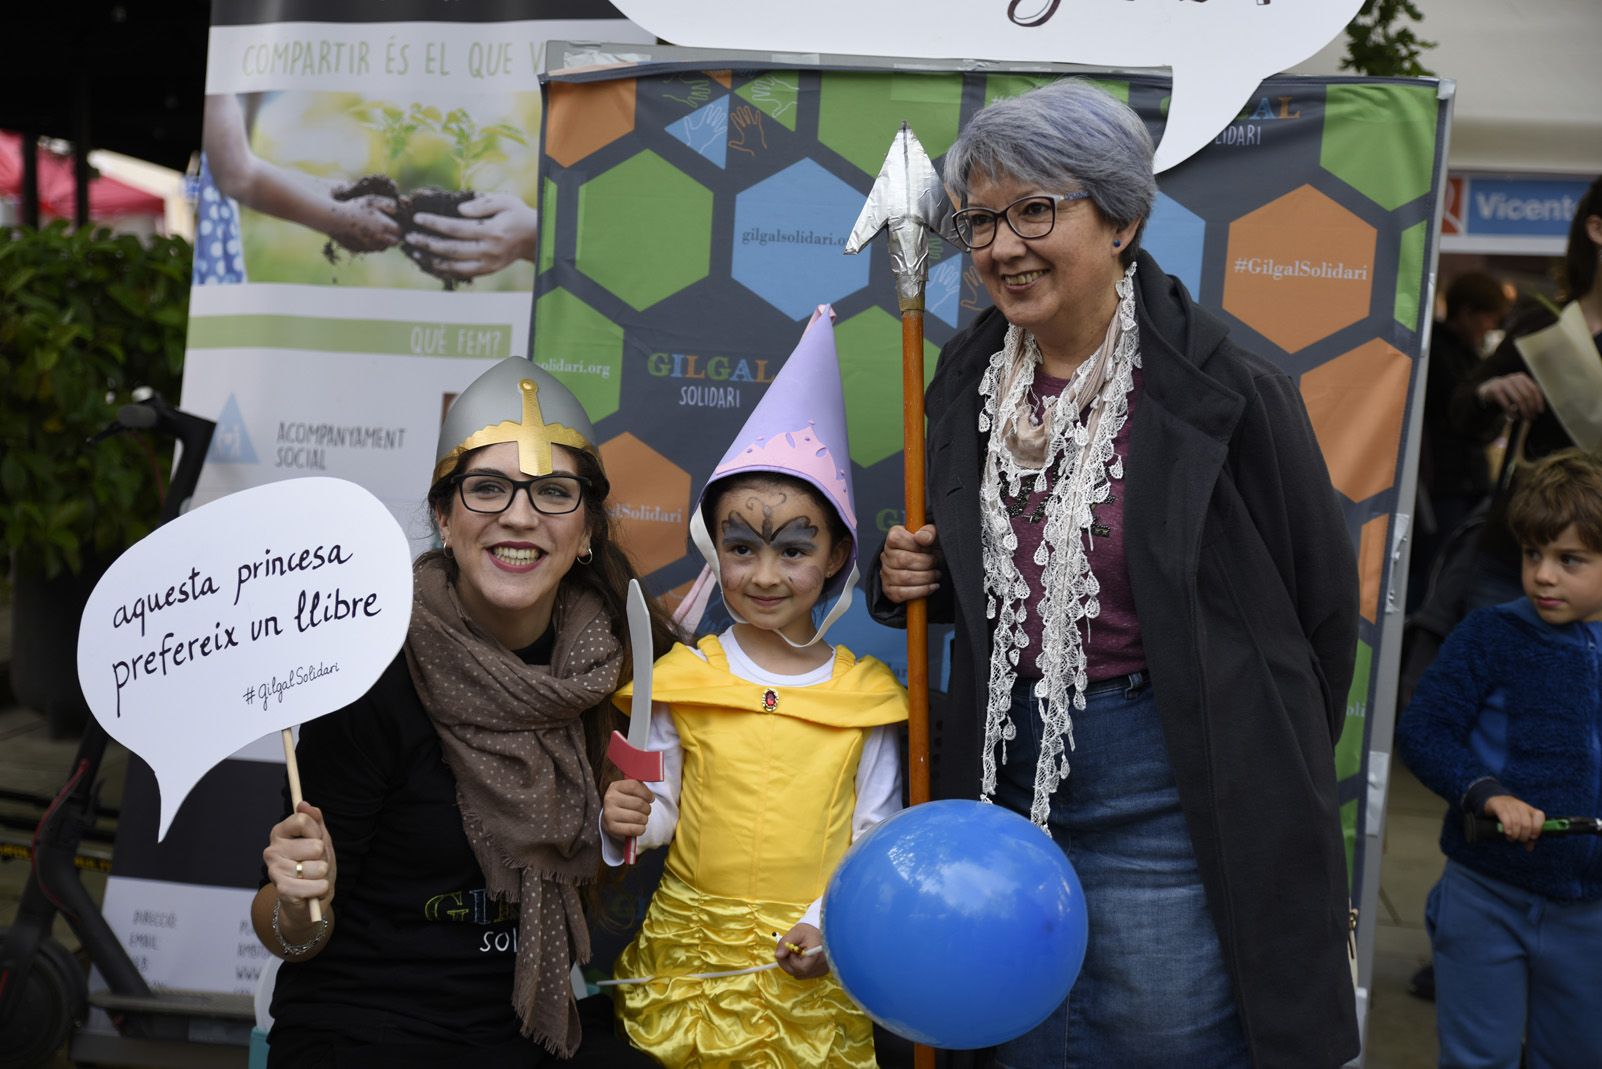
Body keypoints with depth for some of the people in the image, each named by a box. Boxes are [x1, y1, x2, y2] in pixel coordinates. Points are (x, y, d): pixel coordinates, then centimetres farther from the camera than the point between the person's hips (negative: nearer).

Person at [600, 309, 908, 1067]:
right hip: (691, 949, 1)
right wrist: (630, 819, -19)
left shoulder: (867, 693, -4)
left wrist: (834, 920, -13)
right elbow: (662, 804, 2)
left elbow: (877, 833, -1)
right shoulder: (683, 679, -4)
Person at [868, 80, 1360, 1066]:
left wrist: (1271, 782, 4)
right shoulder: (970, 378, 3)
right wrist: (916, 578, -4)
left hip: (1167, 807, -5)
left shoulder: (1229, 393, -15)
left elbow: (1322, 605, -5)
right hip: (1009, 782, 6)